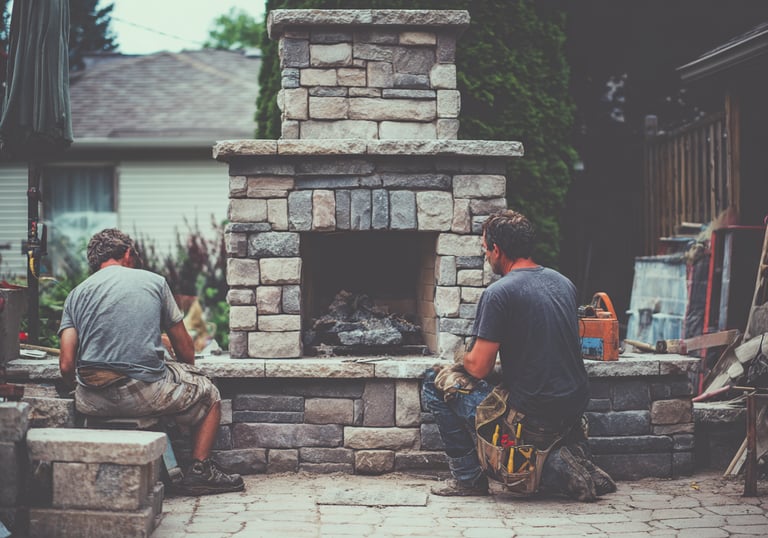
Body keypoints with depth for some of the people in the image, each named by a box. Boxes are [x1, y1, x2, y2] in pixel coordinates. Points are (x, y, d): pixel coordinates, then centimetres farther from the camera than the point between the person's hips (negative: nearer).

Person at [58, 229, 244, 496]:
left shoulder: (77, 294, 12)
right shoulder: (154, 281, 10)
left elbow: (66, 365, 2)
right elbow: (186, 351, 15)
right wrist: (188, 373, 37)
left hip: (91, 402, 3)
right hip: (145, 393, -3)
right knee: (209, 394, 22)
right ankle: (199, 472, 12)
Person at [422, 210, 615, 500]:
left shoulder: (499, 293, -14)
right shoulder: (563, 283, 10)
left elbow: (479, 368, -14)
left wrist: (464, 359, 10)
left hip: (532, 419, -7)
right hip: (576, 408, 7)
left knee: (435, 383, 5)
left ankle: (469, 477, 5)